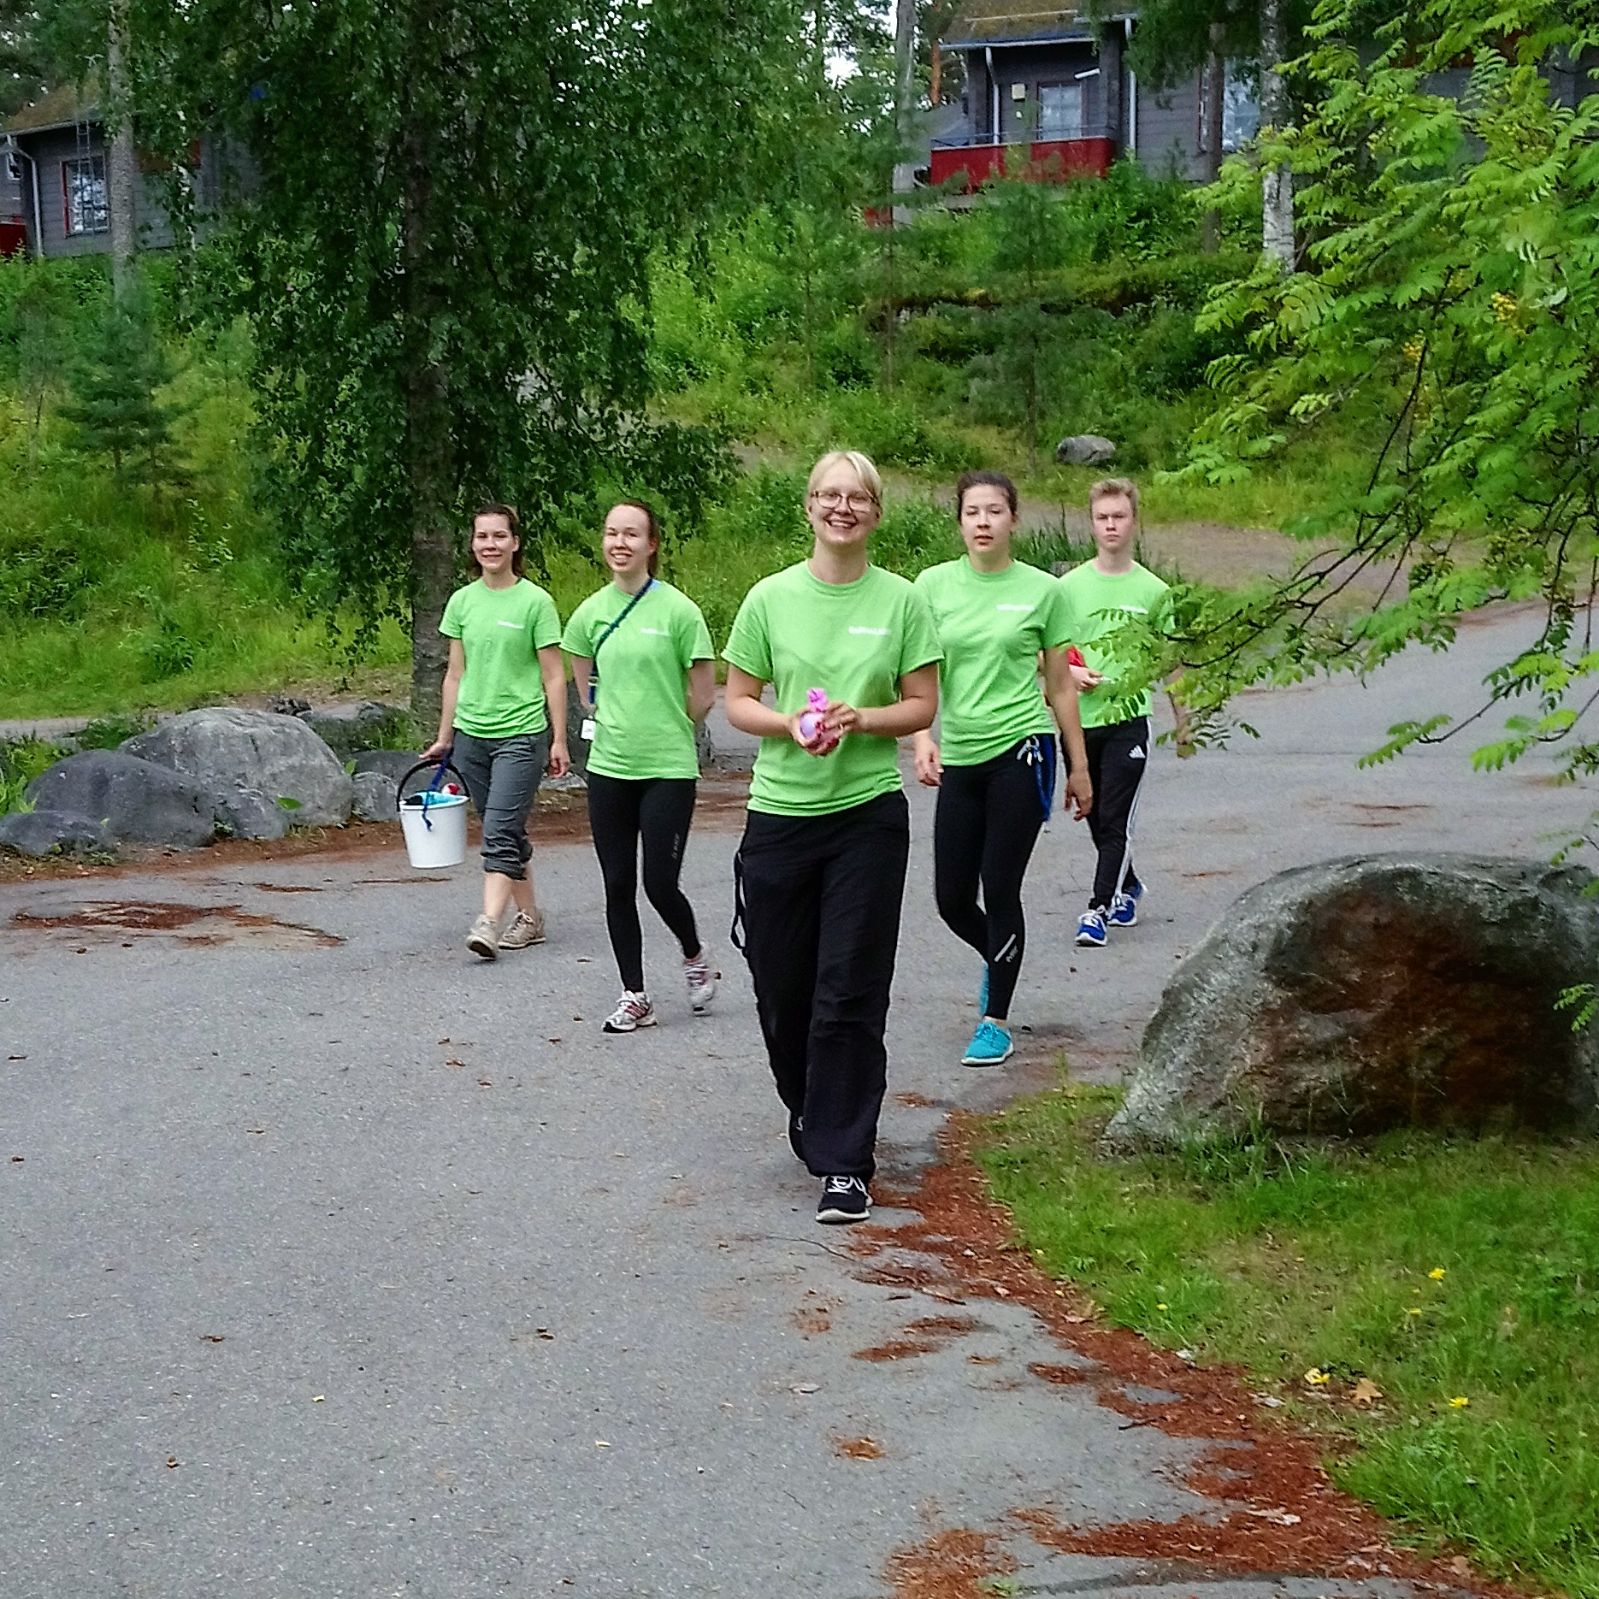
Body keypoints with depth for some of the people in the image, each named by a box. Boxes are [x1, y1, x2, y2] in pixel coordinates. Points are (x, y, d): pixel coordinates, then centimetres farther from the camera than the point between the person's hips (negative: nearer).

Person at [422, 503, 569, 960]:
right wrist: (445, 738, 13)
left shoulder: (535, 601, -5)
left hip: (521, 733, -5)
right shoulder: (462, 601, 7)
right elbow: (455, 674, 13)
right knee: (505, 832, 11)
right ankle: (529, 917, 20)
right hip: (472, 734, 5)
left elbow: (553, 677, -3)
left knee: (499, 831, -14)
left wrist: (559, 740, -5)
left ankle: (489, 922, -19)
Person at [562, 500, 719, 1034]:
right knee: (618, 887, 6)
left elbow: (703, 691, -3)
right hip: (609, 768, 4)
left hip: (668, 768, -4)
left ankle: (695, 957, 25)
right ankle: (634, 997, 16)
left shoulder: (678, 610, -9)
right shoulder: (592, 612, 4)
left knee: (659, 884, -5)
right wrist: (615, 725, 13)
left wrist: (666, 732, 6)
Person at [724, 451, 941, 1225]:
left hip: (868, 815, -1)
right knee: (781, 987, 9)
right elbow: (737, 701, 5)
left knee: (850, 994, -4)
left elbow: (922, 705, 2)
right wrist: (789, 723, -15)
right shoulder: (771, 598, 1)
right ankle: (812, 1114, 36)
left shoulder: (901, 601, 0)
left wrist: (860, 717, -16)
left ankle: (844, 1162, 2)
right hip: (779, 813, 2)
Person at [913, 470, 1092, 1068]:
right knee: (952, 898, 5)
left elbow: (1060, 686, 7)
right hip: (959, 757, 3)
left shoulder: (1042, 590, 1)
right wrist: (922, 738, -15)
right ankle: (997, 959, 38)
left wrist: (1078, 767, 10)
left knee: (1000, 889, -3)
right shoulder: (934, 585, 3)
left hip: (1021, 750, -3)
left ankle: (995, 1022, 11)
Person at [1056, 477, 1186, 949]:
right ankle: (1127, 887, 35)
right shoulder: (1070, 586, 2)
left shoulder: (1152, 590, 1)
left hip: (1129, 718, -2)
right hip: (1080, 718, 2)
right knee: (1096, 818, 13)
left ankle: (1099, 908, -7)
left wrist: (1182, 720, 11)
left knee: (1115, 818, -9)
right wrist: (1071, 672, -13)